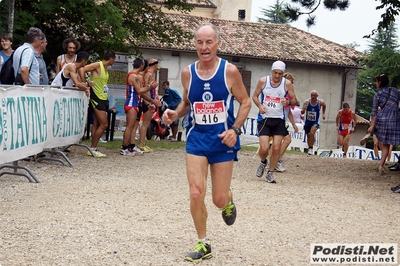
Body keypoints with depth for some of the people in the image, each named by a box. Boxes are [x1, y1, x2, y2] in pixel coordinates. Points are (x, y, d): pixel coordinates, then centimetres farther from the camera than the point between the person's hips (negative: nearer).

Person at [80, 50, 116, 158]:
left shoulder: (105, 69, 14)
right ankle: (93, 148, -2)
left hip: (103, 99, 9)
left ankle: (93, 149, 14)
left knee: (97, 124, 10)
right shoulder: (97, 65, -12)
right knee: (104, 124, -10)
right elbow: (82, 70, -21)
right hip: (97, 99, -9)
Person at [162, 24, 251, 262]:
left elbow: (246, 102, -2)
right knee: (196, 193, -9)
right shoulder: (188, 73, -1)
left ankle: (228, 201, 43)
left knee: (219, 199, 3)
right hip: (197, 137, 2)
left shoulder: (230, 71, -10)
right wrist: (175, 114, -7)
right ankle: (203, 244, 9)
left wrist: (235, 129, -16)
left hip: (223, 140, -2)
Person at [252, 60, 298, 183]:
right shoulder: (263, 81, -3)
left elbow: (294, 100, 5)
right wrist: (260, 105, -12)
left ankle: (270, 173, 13)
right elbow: (255, 96, 8)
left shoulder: (287, 83, -2)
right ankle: (263, 162, 25)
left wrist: (288, 102, -18)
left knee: (277, 148, -3)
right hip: (264, 118, -1)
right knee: (264, 148, -9)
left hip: (279, 120, 1)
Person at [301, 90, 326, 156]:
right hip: (307, 122, 2)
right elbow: (302, 113, -11)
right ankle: (309, 148, 35)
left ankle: (311, 148, -12)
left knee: (312, 133, -26)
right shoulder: (306, 102, -14)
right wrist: (303, 109, -33)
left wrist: (323, 114, 9)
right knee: (308, 136, 14)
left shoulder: (320, 102, -13)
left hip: (315, 122, -2)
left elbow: (324, 106, 14)